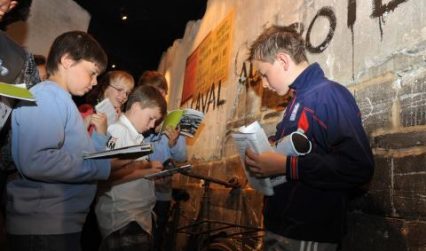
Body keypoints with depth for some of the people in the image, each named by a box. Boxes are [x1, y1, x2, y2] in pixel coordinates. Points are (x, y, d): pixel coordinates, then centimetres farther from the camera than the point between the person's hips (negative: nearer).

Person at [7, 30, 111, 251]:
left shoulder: (60, 100, 17)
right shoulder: (47, 96, -13)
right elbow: (36, 161, -30)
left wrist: (100, 136, 8)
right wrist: (106, 166, -22)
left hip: (61, 223, 10)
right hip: (43, 227, -10)